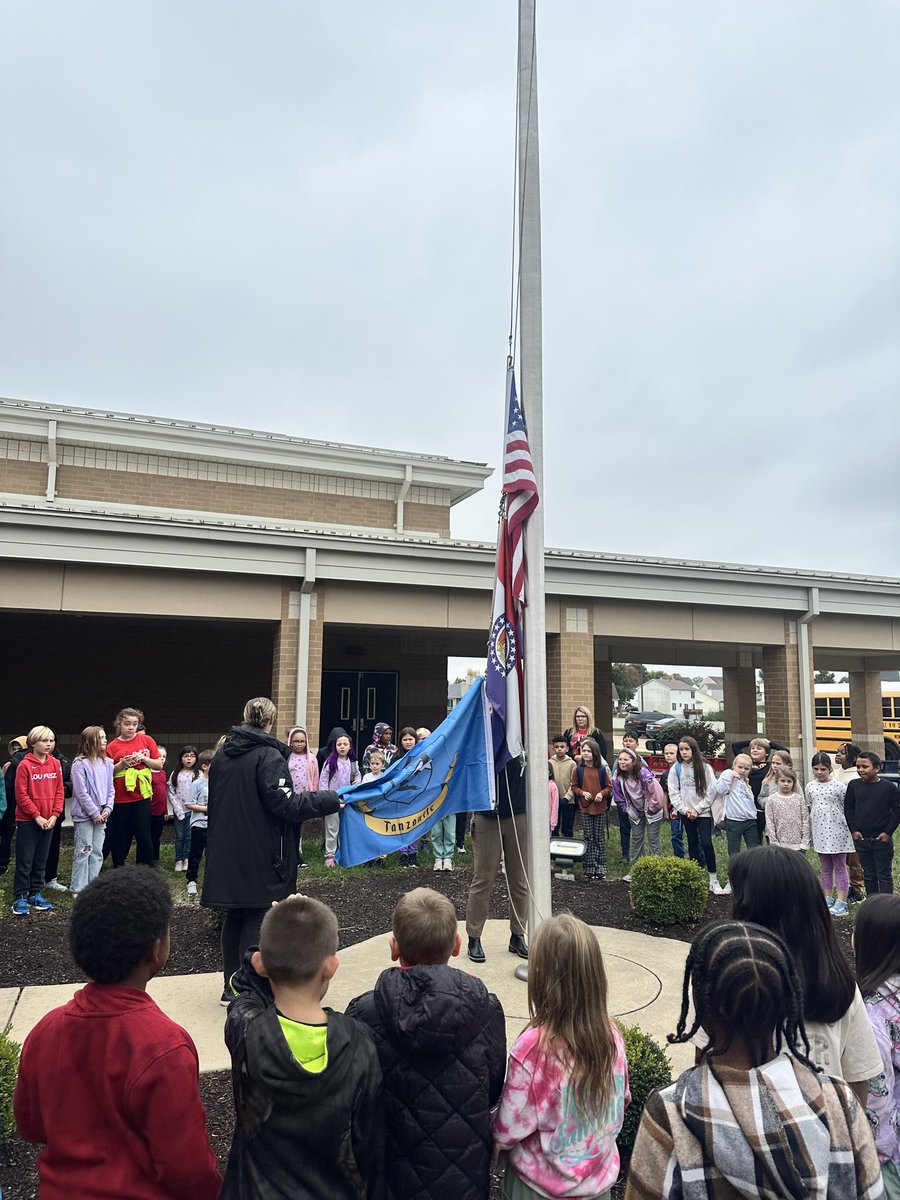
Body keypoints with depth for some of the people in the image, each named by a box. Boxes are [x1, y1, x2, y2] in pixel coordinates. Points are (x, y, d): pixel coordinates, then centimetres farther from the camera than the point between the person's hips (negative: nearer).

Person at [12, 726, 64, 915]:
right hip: (27, 821, -5)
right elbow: (21, 795, -12)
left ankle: (35, 894, 22)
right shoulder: (25, 765, -10)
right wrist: (37, 816, -14)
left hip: (48, 820, 5)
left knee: (41, 859, 12)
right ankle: (20, 898, 9)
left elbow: (59, 791, 5)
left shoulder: (55, 764, 4)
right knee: (25, 860, 0)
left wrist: (55, 815, -5)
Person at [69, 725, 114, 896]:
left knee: (97, 852, 9)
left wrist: (108, 808, -4)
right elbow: (81, 792, -15)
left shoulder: (107, 763, 7)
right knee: (83, 852, -1)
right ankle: (78, 889, 8)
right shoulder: (80, 764, -12)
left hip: (101, 815, 6)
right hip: (84, 815, -6)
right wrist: (95, 813, -13)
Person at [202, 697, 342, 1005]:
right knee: (257, 919, 4)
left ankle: (231, 988, 25)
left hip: (226, 851, 7)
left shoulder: (222, 753, 7)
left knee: (235, 916, 16)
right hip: (260, 855, -7)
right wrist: (329, 799, -15)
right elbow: (284, 804, -21)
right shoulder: (269, 755, -16)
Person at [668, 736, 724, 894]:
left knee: (706, 843, -11)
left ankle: (714, 881, -4)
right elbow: (673, 792, 1)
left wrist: (698, 809, -9)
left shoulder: (704, 767, -6)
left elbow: (711, 790, -7)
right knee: (692, 843, 10)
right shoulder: (676, 768, 0)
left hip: (703, 811, -3)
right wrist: (684, 809, -9)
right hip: (686, 813, 3)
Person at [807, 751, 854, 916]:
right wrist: (811, 832, 13)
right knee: (825, 868, 14)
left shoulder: (839, 786, -10)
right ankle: (828, 898, 23)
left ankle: (841, 902, 3)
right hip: (820, 832, 5)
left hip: (837, 831, -5)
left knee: (840, 867, 2)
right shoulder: (810, 786, 4)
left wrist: (850, 829, -4)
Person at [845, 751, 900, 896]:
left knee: (884, 875, 3)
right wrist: (853, 830, 0)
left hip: (882, 839, -3)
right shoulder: (854, 785, 0)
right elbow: (848, 808, 8)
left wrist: (888, 832, -8)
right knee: (869, 875, 13)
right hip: (861, 839, 3)